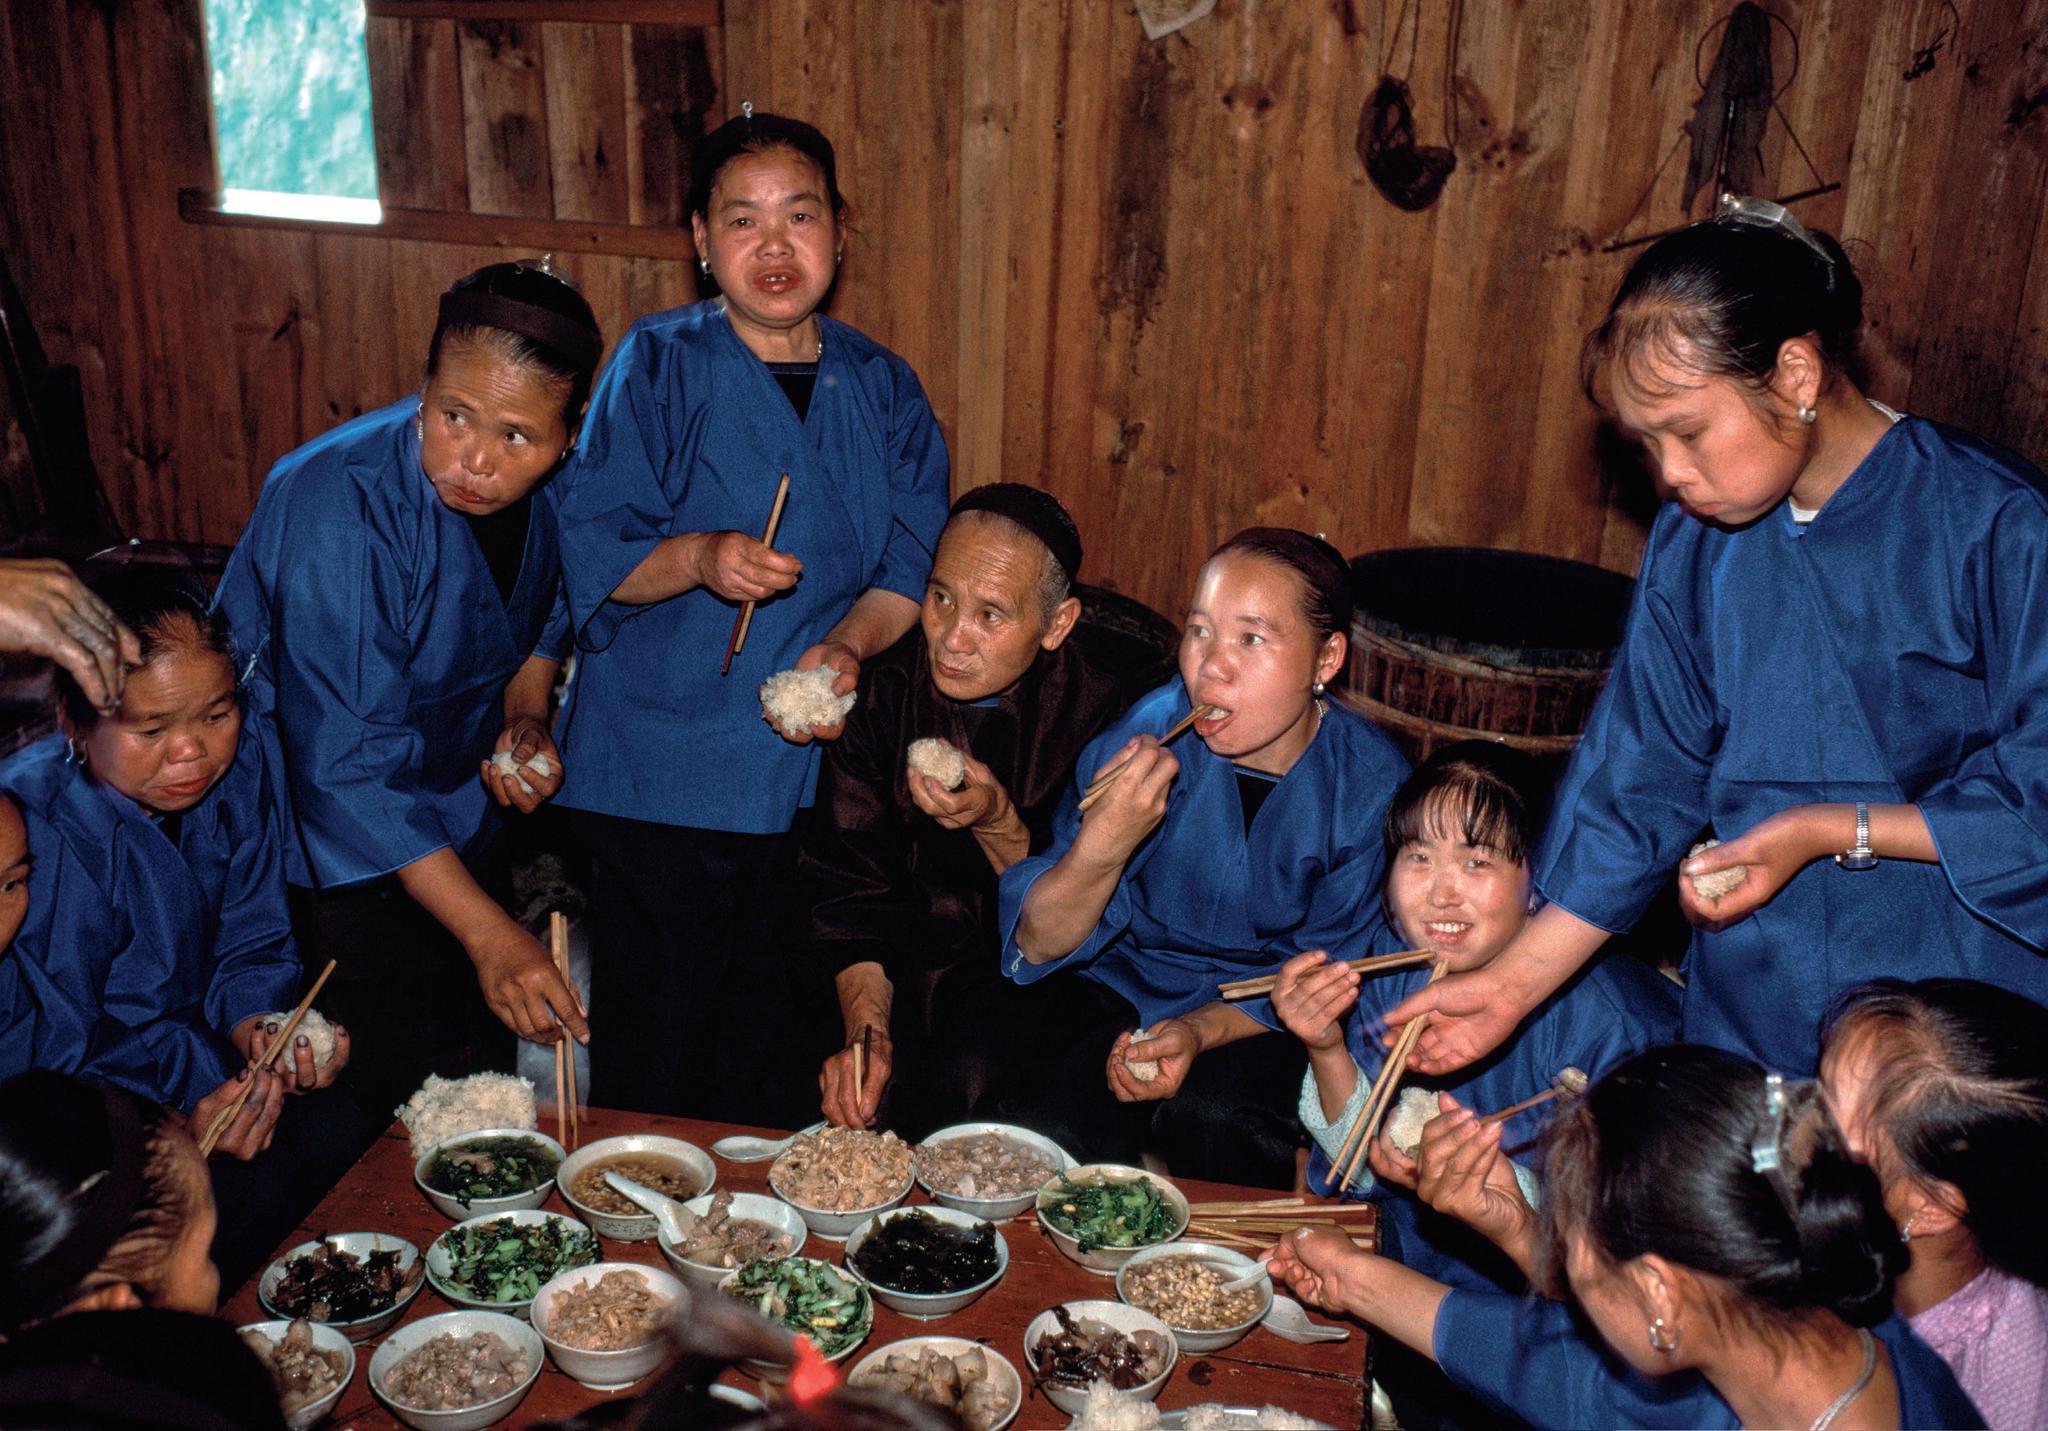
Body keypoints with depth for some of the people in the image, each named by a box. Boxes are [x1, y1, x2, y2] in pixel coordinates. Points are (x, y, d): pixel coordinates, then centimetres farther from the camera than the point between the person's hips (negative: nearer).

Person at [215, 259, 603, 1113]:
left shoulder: (551, 481, -11)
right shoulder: (336, 507, -31)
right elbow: (345, 765, -32)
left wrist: (527, 721, -7)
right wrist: (485, 931, -34)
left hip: (454, 826, 6)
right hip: (326, 845, -6)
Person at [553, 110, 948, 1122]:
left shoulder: (881, 388, 8)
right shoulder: (657, 366, -3)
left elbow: (913, 565, 3)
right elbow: (590, 554, -6)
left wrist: (846, 645, -16)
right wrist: (698, 558, -25)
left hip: (819, 769, 3)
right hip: (659, 772, -3)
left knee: (781, 1054, 13)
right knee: (656, 1049, 5)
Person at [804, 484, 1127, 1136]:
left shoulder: (1098, 713, -14)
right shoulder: (883, 692, -6)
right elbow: (850, 887, -4)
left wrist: (999, 825, -27)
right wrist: (865, 1029, -18)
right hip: (909, 961, 2)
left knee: (966, 1078, -29)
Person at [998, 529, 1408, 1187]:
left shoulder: (1373, 785, -15)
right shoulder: (1146, 733, -14)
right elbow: (1037, 946, -13)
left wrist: (1200, 1031, -21)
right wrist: (1100, 848, -34)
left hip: (1266, 1020, 0)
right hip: (1123, 987, 1)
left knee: (1212, 1116, -31)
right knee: (1051, 1126, -27)